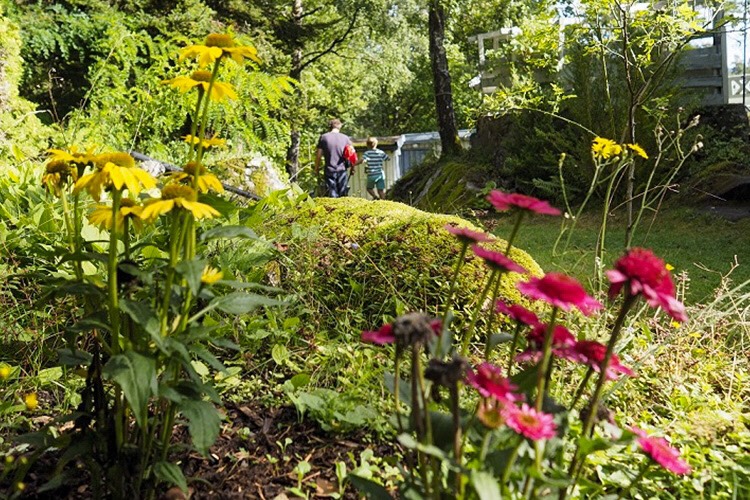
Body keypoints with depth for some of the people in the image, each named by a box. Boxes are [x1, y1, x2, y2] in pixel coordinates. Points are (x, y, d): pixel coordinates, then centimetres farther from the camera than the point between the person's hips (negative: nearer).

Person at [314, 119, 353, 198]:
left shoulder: (323, 137, 1)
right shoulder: (345, 138, 4)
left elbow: (318, 155, 0)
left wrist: (316, 169, 9)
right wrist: (352, 167, 18)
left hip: (329, 170, -1)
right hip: (342, 170, 1)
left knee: (332, 195, 0)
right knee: (343, 195, 7)